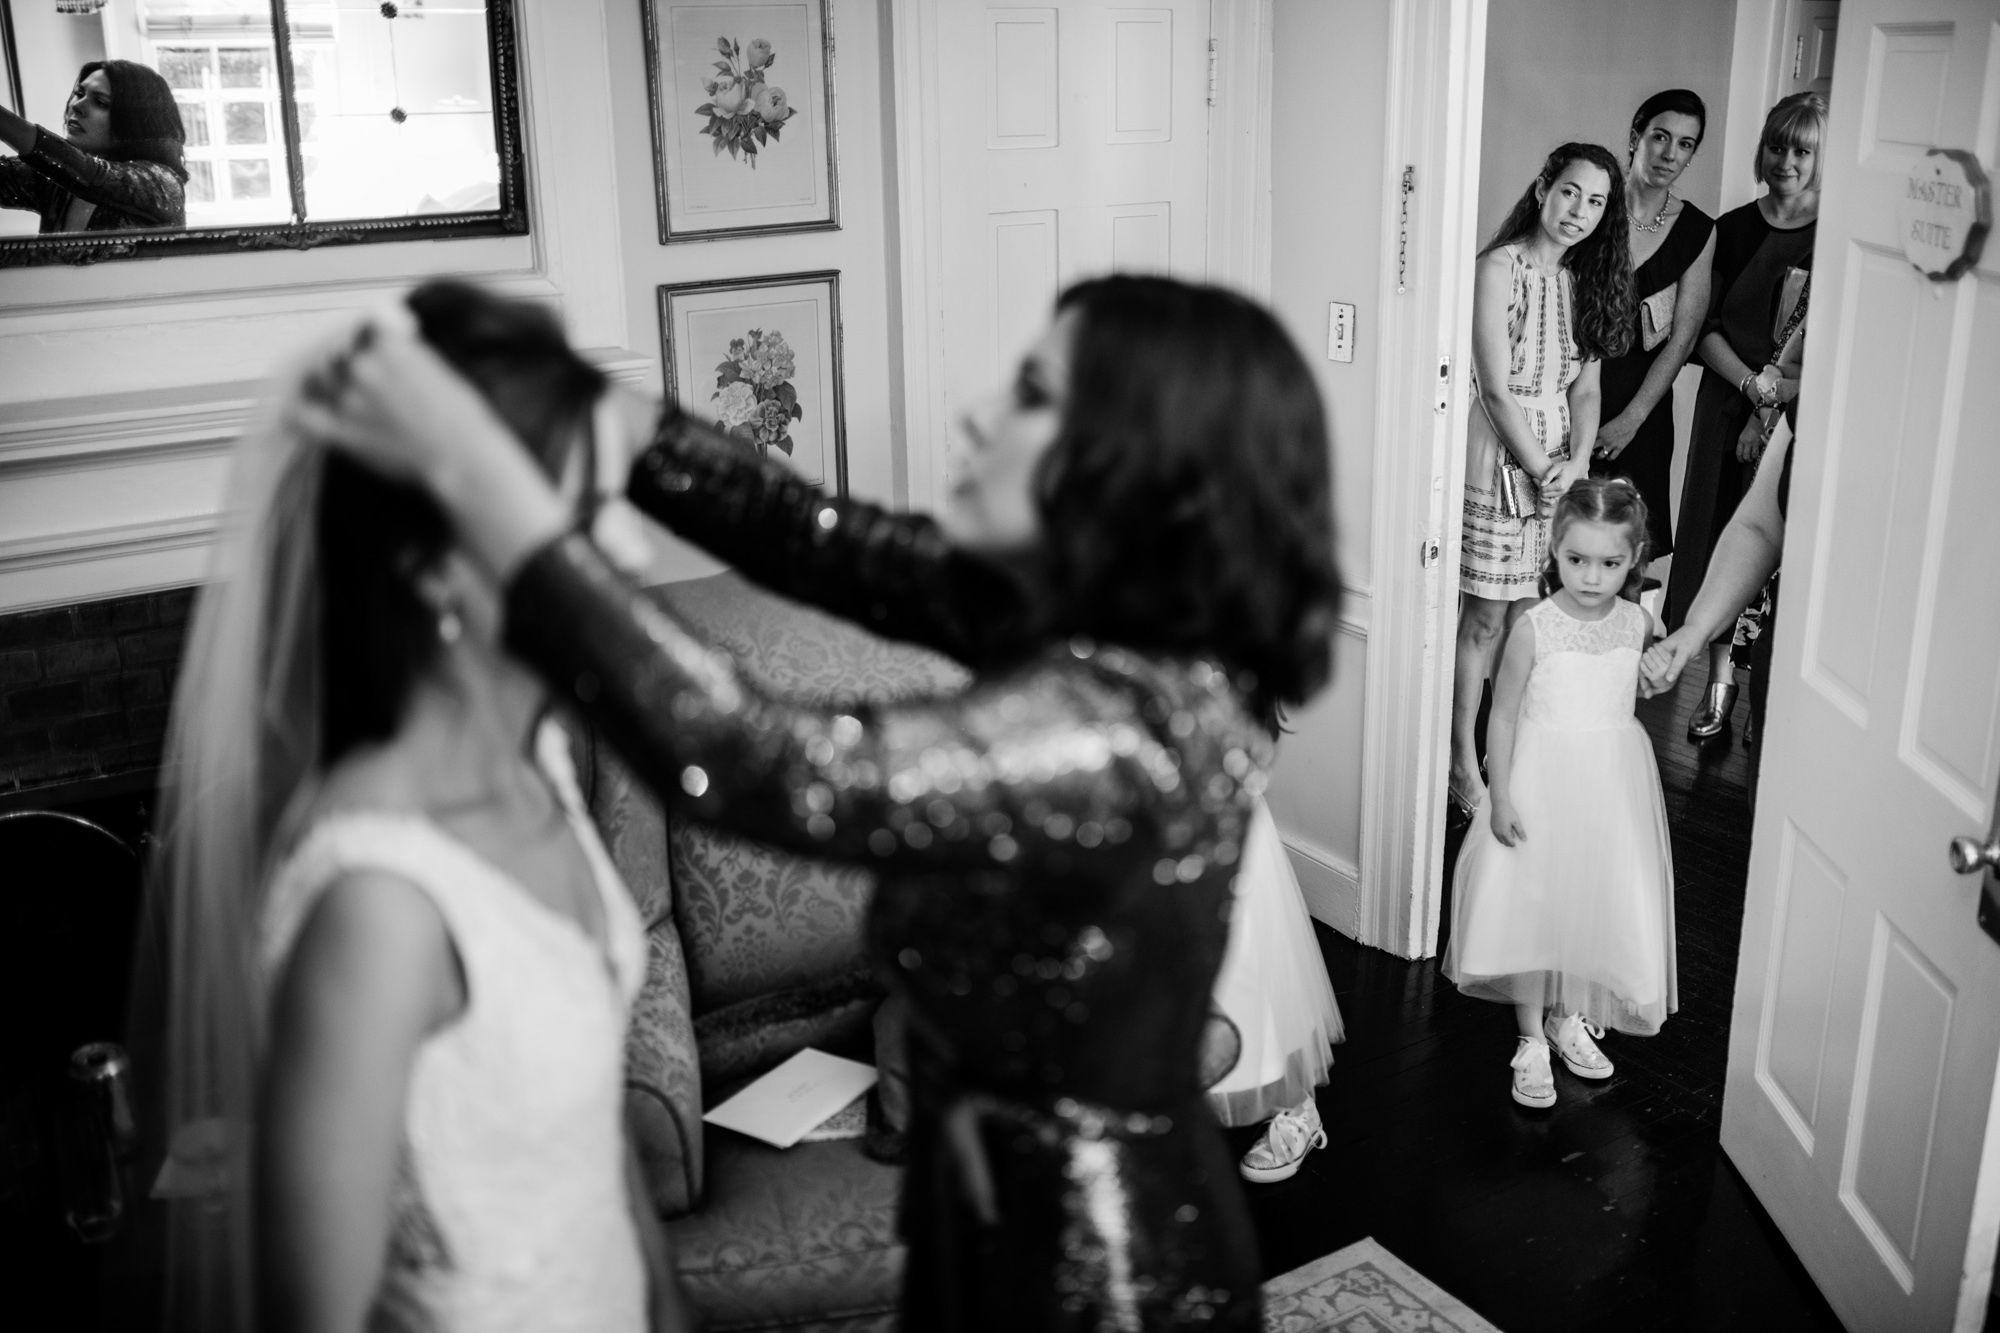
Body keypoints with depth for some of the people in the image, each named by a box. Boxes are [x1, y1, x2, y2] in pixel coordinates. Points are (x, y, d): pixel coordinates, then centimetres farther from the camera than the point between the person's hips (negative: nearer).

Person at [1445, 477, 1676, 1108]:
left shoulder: (1635, 622, -4)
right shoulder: (1534, 628, -14)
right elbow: (1503, 714, -9)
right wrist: (1499, 797, -10)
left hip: (1613, 788, 3)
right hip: (1543, 783, -3)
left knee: (1598, 903, 13)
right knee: (1531, 907, 4)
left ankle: (1569, 1015, 36)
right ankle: (1531, 1039, 20)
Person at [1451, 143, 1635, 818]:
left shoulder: (1585, 281, 12)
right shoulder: (1501, 268, -9)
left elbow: (1585, 388, 10)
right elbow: (1497, 389, -13)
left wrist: (1578, 462, -7)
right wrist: (1543, 470, -13)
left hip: (1561, 464, 6)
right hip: (1500, 459, -6)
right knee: (1485, 618, -2)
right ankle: (1463, 763, 9)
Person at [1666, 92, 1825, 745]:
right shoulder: (1731, 230, 4)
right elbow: (1706, 329, 3)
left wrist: (1789, 386, -18)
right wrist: (1749, 380, -12)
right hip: (1728, 407, 3)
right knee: (1718, 532, 6)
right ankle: (1719, 679, 21)